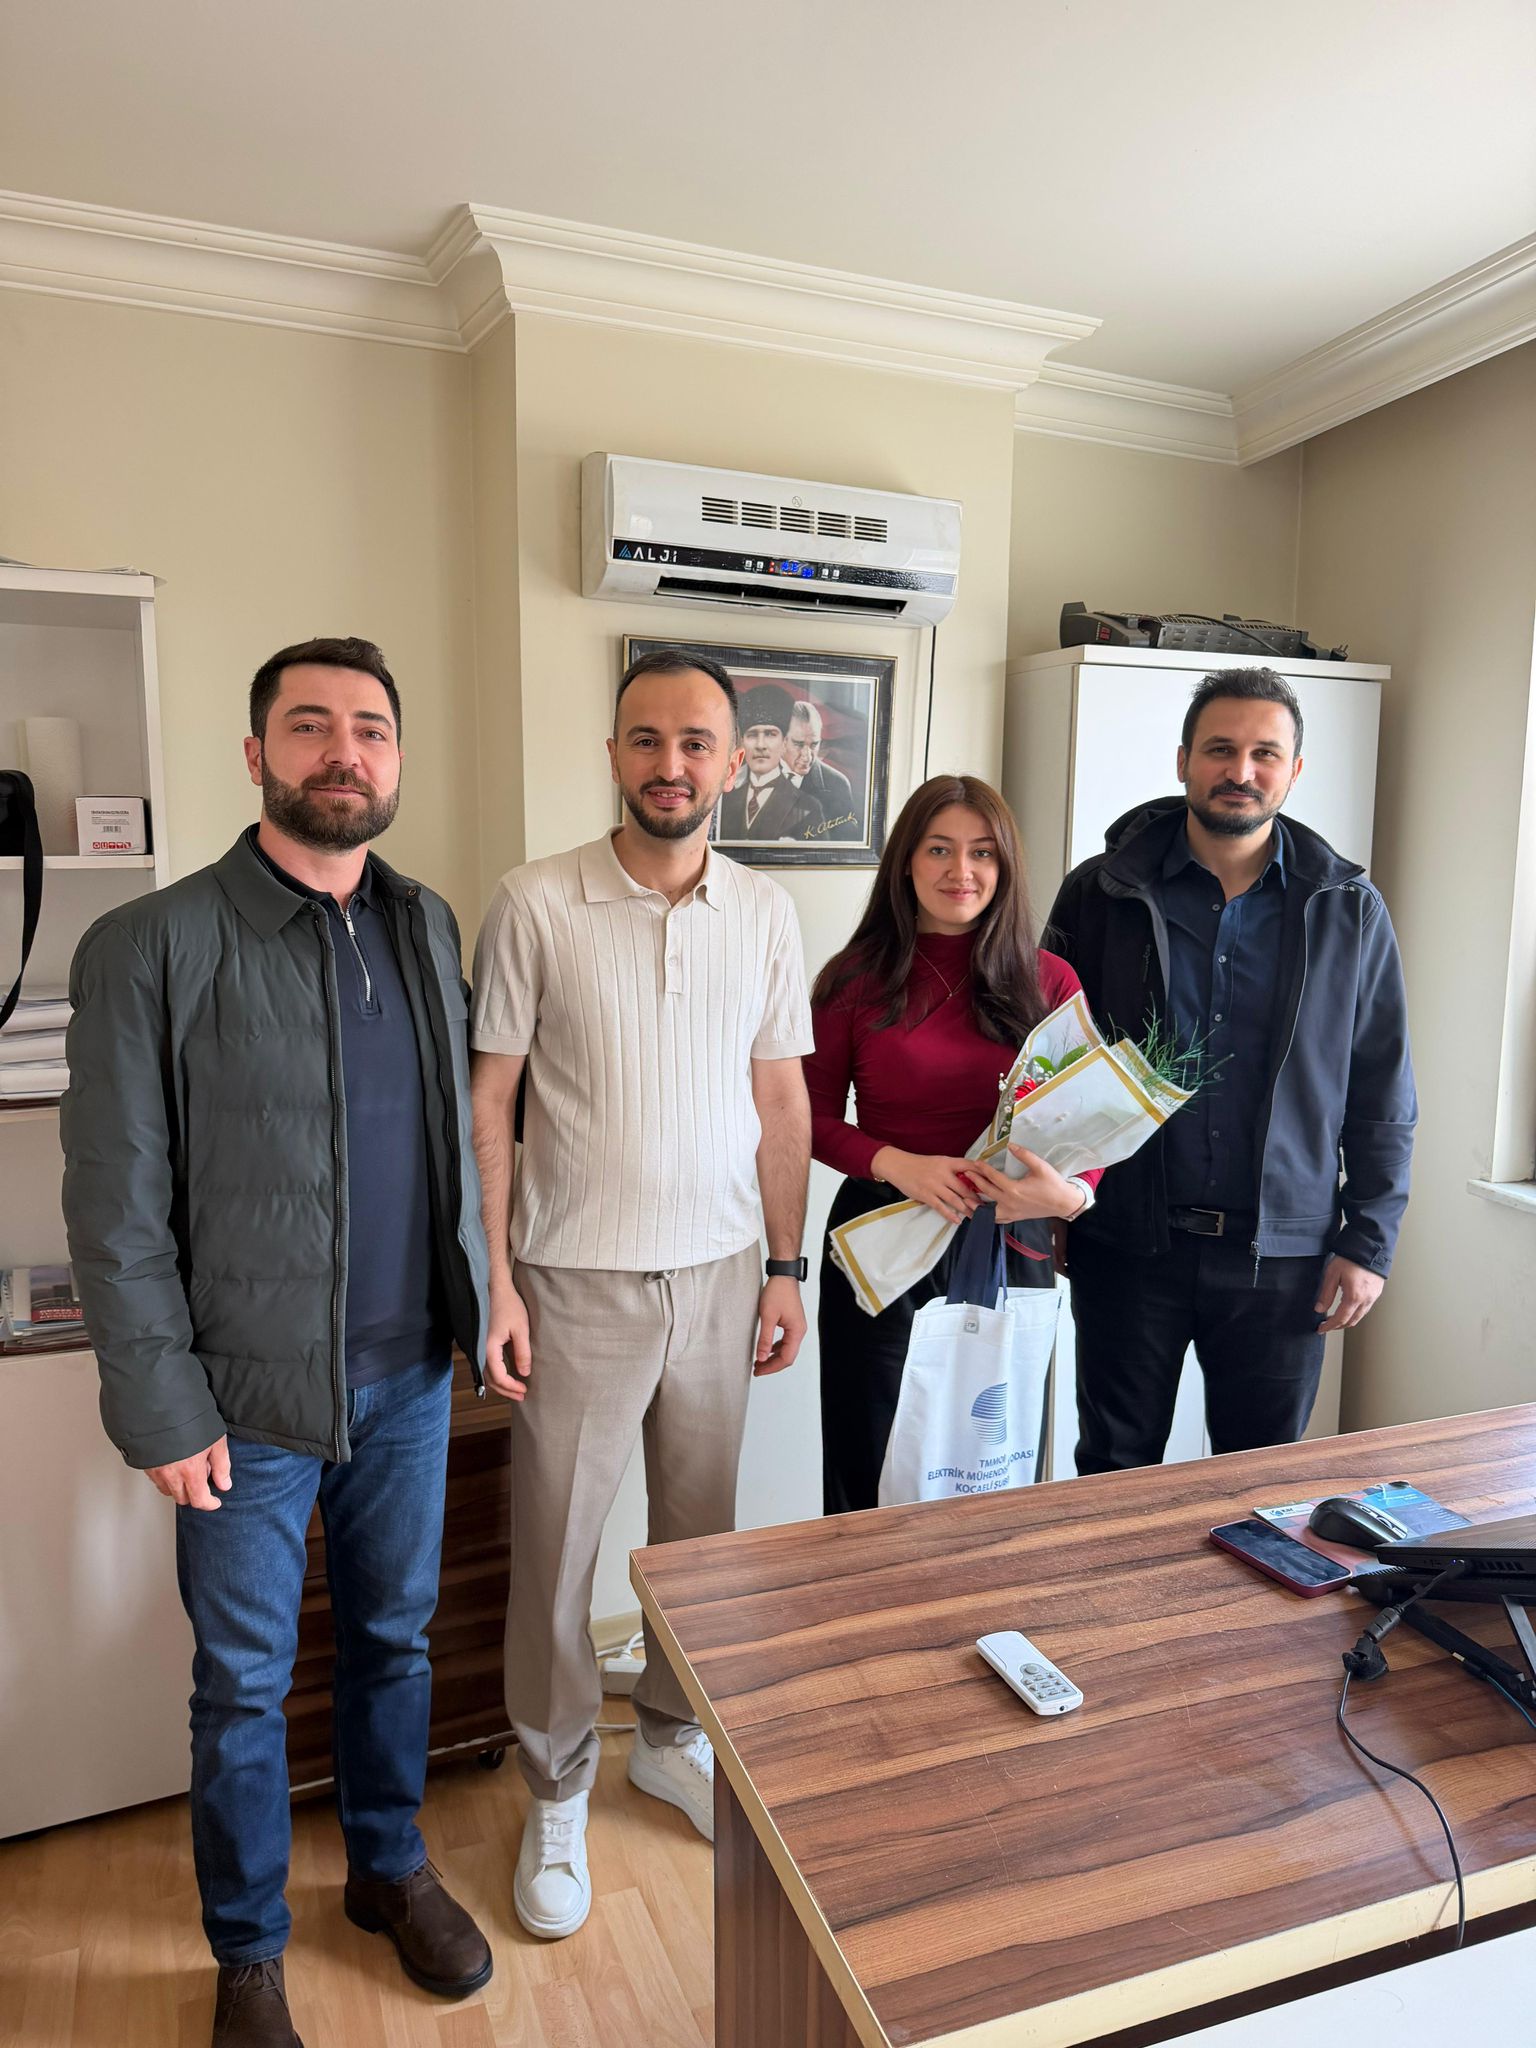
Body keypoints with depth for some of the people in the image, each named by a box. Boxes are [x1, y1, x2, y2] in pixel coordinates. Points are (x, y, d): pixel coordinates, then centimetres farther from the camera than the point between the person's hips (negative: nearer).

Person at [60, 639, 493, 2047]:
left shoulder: (430, 929, 3)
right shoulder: (151, 948, -12)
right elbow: (116, 1206, -11)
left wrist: (481, 1297, 1)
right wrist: (164, 1408, -11)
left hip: (410, 1376, 4)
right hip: (251, 1398, -4)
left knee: (395, 1640, 21)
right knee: (244, 1684, 15)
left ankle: (391, 1868, 46)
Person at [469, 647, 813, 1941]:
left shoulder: (766, 914, 2)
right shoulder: (536, 906, -8)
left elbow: (782, 1098, 7)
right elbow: (490, 1101, -5)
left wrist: (787, 1266, 6)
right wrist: (496, 1278, -9)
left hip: (719, 1274, 3)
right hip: (578, 1282, -3)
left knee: (702, 1528, 17)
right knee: (555, 1543, 9)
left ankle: (674, 1738, 42)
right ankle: (557, 1792, 33)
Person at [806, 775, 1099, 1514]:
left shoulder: (1048, 982, 0)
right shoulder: (855, 980, -2)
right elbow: (815, 1118, 1)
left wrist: (1070, 1193, -21)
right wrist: (899, 1164, -18)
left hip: (1009, 1249, 1)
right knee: (869, 1480, 12)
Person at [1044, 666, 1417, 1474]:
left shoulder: (1349, 911, 2)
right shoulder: (1102, 893, -1)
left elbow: (1383, 1094, 6)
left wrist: (1369, 1240, 1)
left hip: (1282, 1256, 1)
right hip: (1127, 1244, 0)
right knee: (1114, 1479, 13)